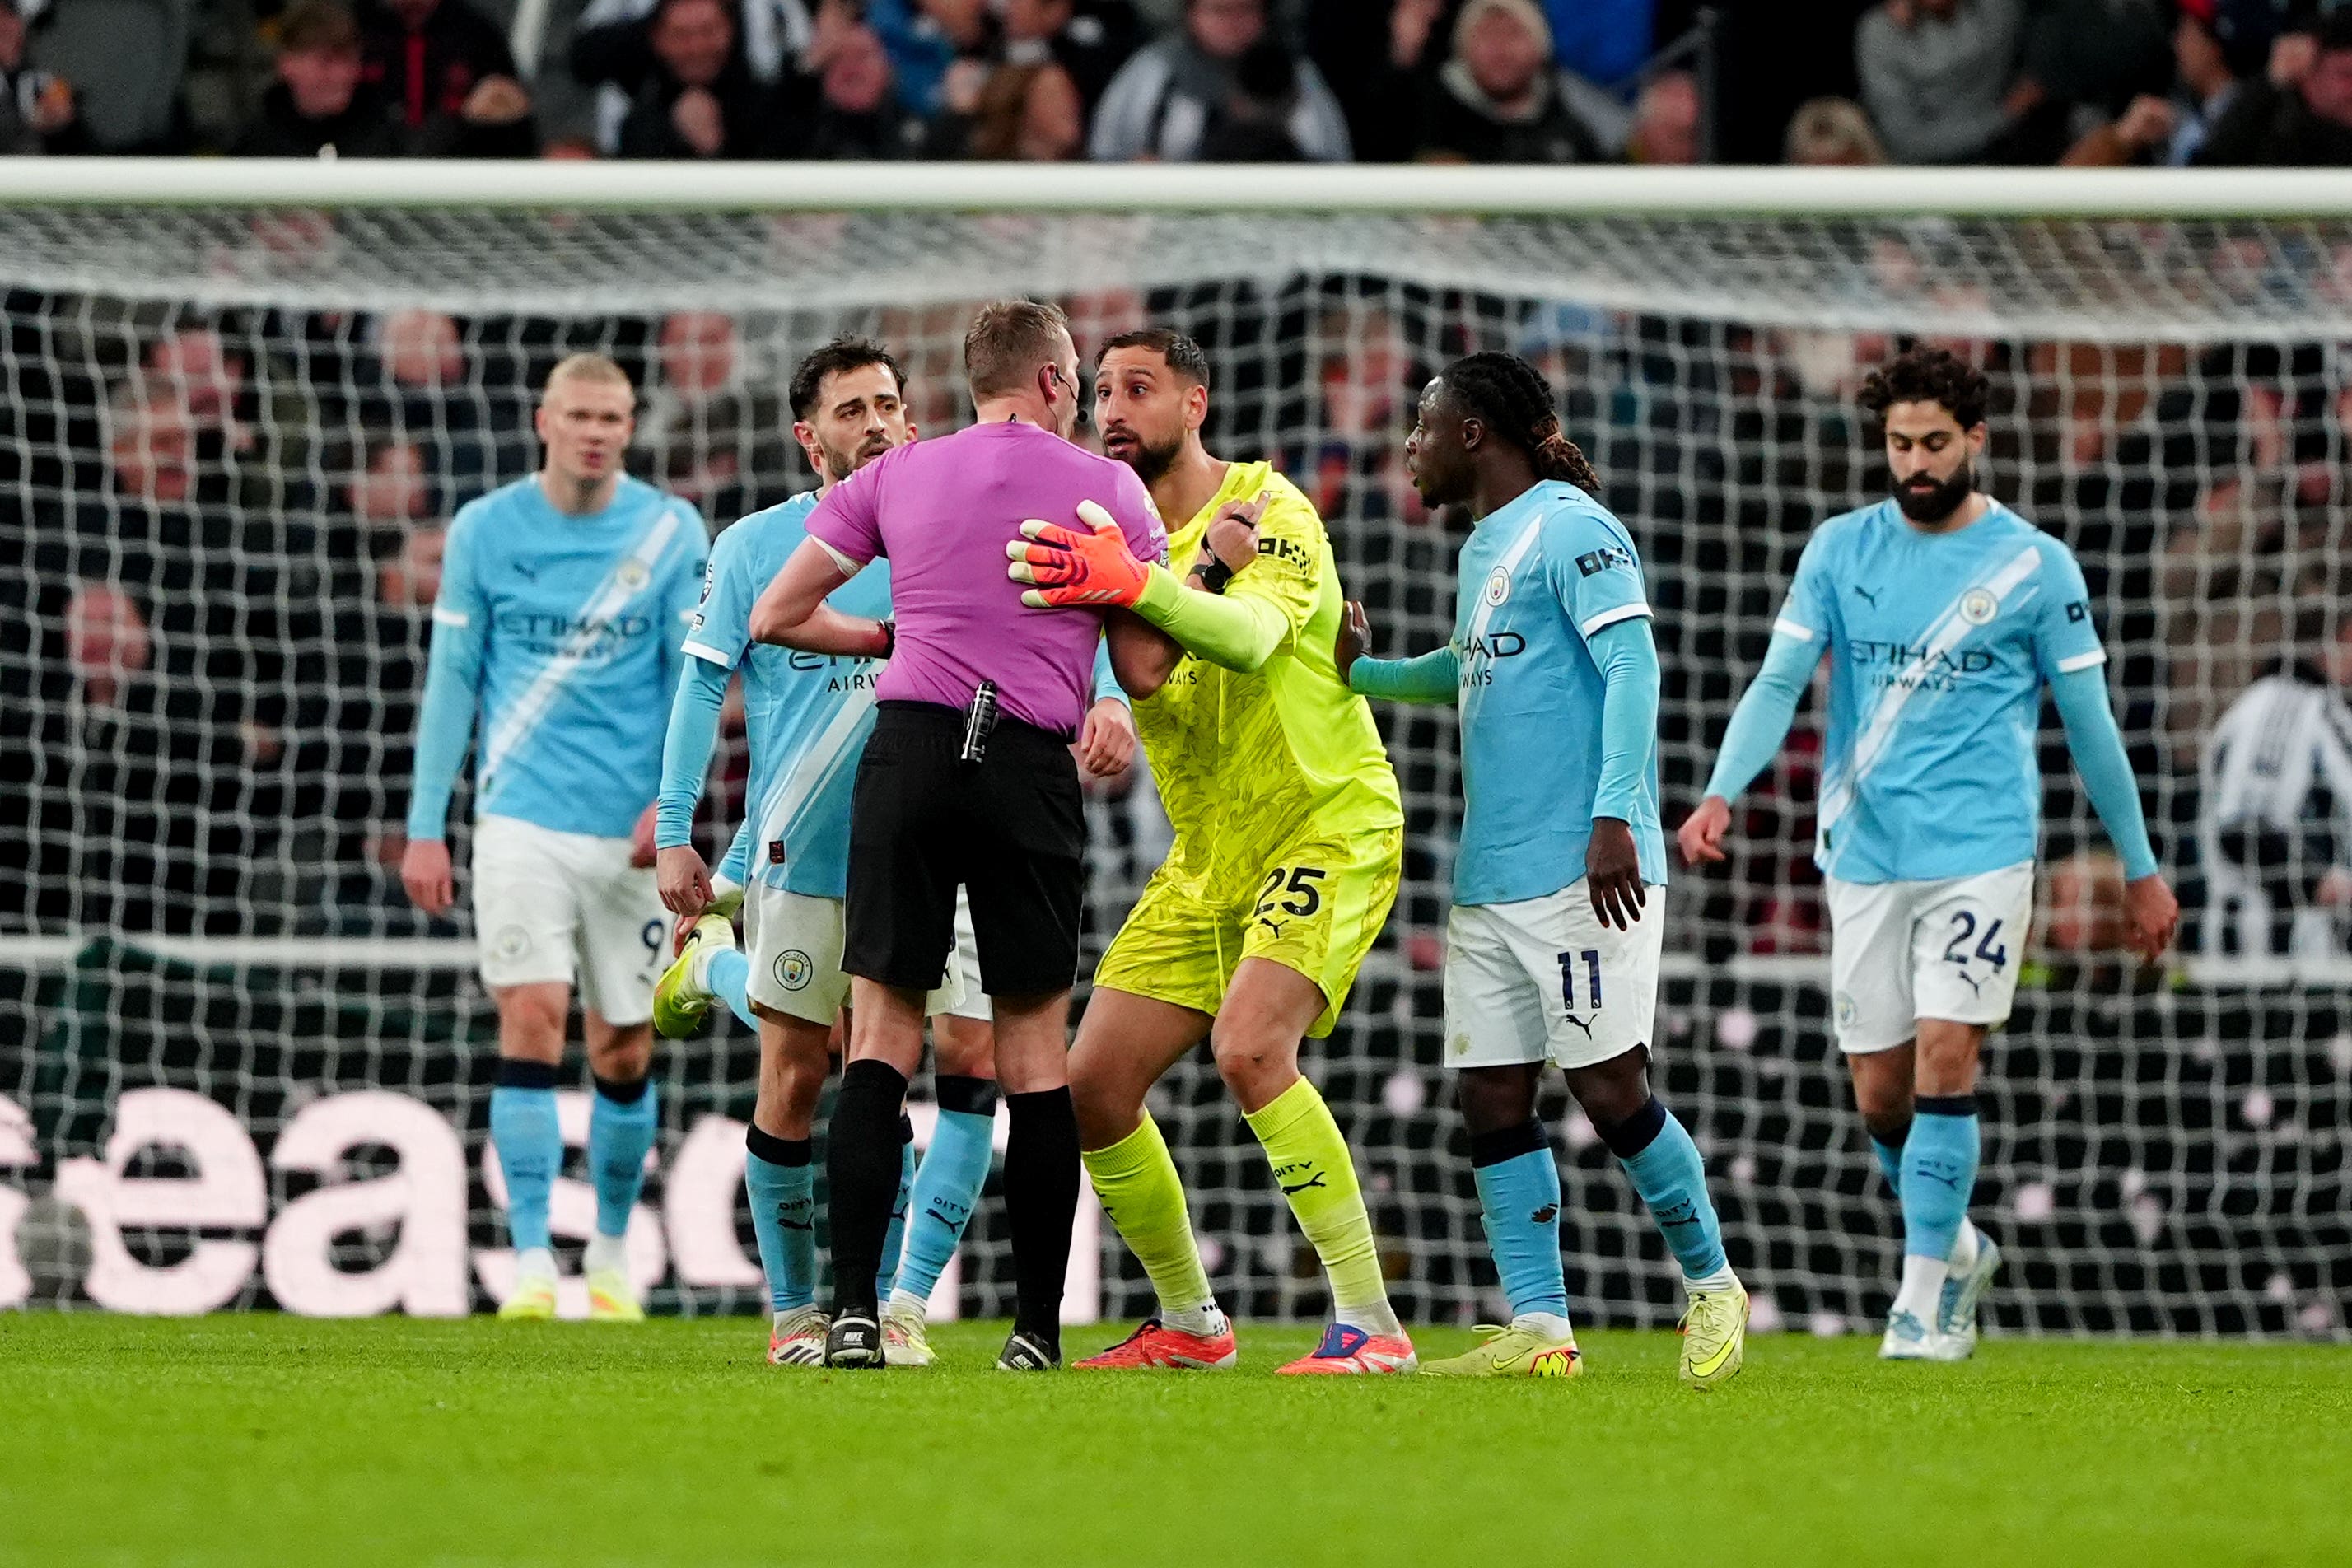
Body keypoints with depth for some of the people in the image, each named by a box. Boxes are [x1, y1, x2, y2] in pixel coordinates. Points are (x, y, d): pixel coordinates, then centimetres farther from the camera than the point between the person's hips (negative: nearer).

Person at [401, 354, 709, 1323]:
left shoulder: (670, 532, 3)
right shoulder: (485, 531, 3)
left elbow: (695, 675, 1)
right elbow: (451, 680, 5)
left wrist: (674, 799, -12)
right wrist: (426, 828, 1)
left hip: (633, 832, 1)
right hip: (522, 818, -1)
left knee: (624, 1051, 5)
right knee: (531, 1019, -14)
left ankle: (612, 1253, 23)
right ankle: (532, 1265, -14)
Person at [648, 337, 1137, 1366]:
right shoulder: (754, 547, 2)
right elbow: (702, 686, 3)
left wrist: (1103, 699, -22)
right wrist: (673, 834, -1)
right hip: (801, 854, -2)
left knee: (976, 1059, -12)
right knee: (795, 1080, 1)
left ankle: (902, 1304, -6)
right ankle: (793, 1310, 19)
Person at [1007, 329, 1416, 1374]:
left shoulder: (1272, 510, -11)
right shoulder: (1123, 539, 8)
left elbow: (1252, 637, -33)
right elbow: (1146, 682, -11)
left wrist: (1139, 585, -48)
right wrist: (1207, 568, -24)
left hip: (1329, 826, -8)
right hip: (1208, 856, 8)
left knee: (1249, 1049, -28)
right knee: (1094, 1082, 1)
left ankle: (1371, 1326, -24)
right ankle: (1188, 1325, 19)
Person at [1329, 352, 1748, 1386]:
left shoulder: (1568, 527, -8)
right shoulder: (1484, 546, 19)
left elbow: (1631, 667, -17)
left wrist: (1613, 814, -25)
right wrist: (1360, 670, 22)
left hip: (1582, 872, -9)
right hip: (1490, 877, 9)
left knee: (1607, 1089, -9)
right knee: (1490, 1098, 2)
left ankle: (1711, 1286, 7)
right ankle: (1539, 1331, 3)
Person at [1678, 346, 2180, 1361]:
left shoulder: (2035, 565, 0)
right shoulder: (1840, 551, 6)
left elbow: (2089, 725, 6)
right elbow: (1779, 681, -1)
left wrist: (2141, 869, 10)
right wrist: (1721, 794, -18)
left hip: (1981, 853, -3)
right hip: (1865, 857, 3)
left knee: (1945, 1066, -14)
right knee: (1879, 1095, 4)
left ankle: (1925, 1297, -7)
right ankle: (1955, 1248, 29)